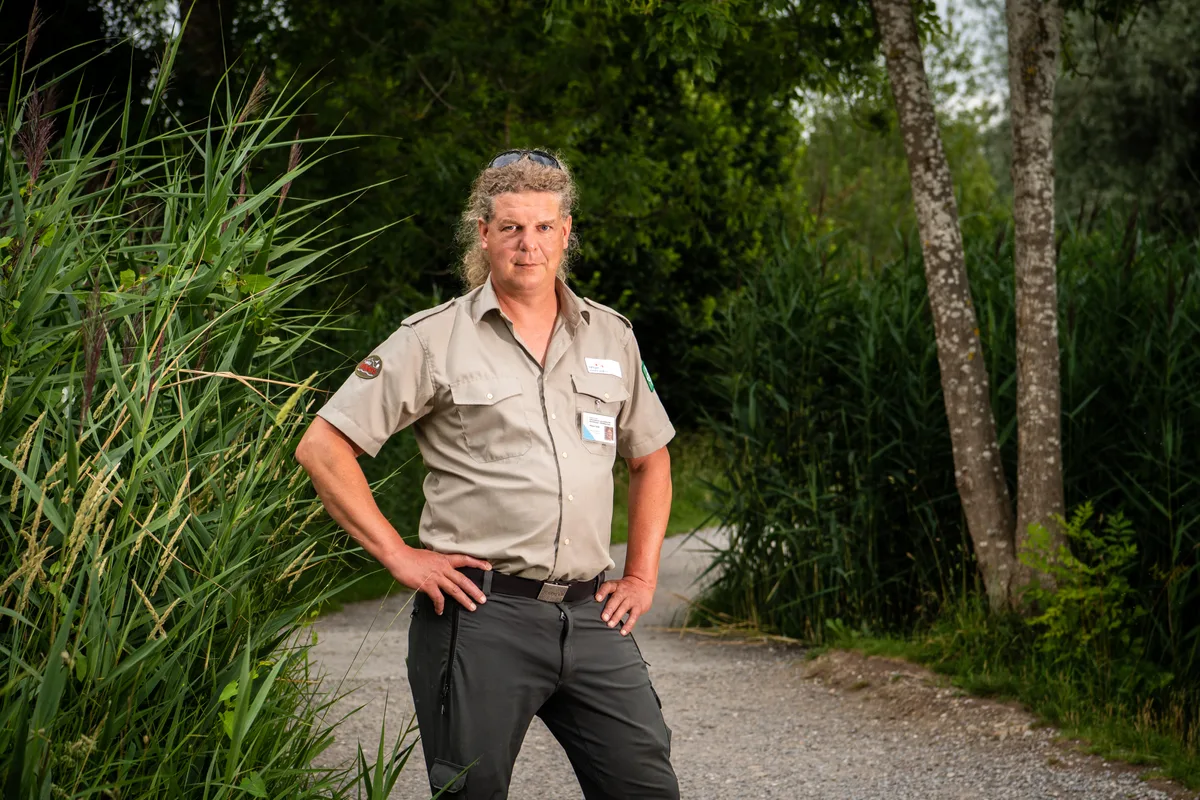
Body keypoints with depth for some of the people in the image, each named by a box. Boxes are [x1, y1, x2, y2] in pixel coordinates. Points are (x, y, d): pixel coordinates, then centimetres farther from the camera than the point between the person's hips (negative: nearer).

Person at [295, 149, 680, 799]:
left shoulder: (611, 337, 13)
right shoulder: (436, 340, -1)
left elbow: (650, 456, 26)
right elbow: (322, 447, -3)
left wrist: (642, 575, 15)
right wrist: (399, 556, -7)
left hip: (591, 617, 4)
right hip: (480, 614, -4)